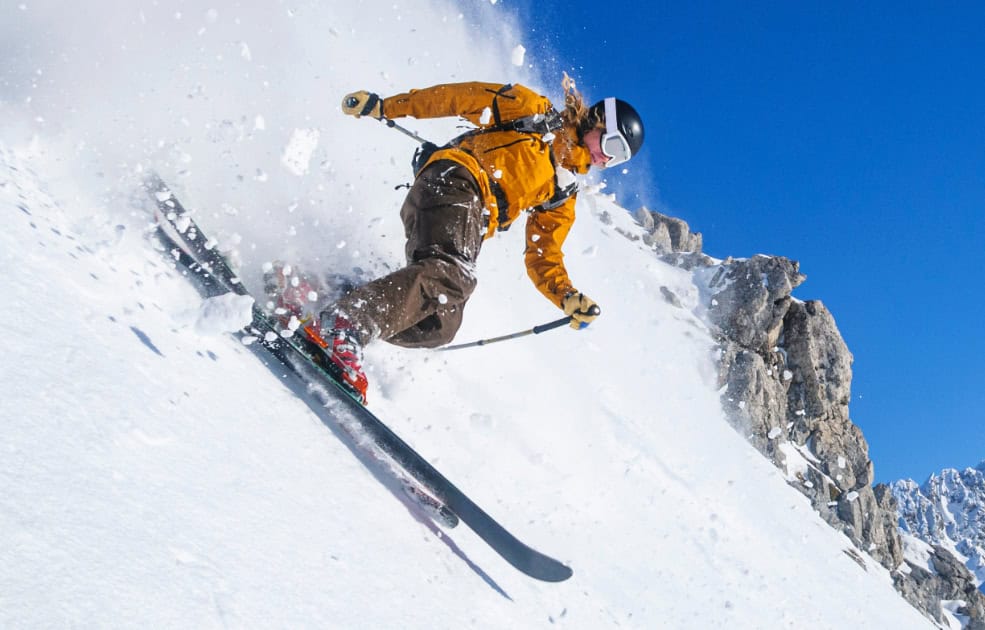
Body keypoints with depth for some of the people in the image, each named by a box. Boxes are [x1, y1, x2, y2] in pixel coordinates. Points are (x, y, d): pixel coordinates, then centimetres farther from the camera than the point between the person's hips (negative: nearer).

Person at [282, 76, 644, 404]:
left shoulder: (563, 195, 26)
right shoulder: (535, 111, 12)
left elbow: (543, 259, 21)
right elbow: (460, 98, 9)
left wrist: (568, 299, 1)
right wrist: (384, 107, 2)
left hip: (469, 229, 7)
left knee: (438, 329, -14)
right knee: (452, 274, -35)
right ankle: (342, 326, -40)